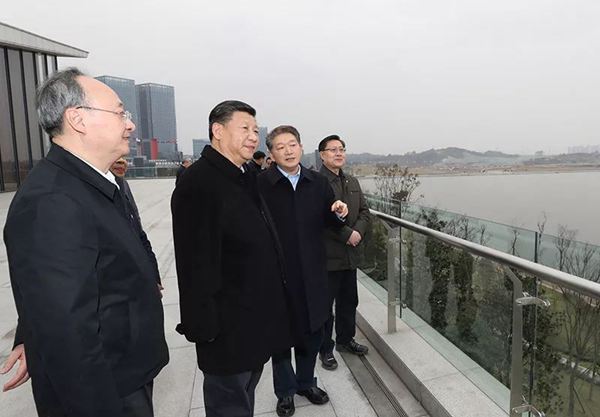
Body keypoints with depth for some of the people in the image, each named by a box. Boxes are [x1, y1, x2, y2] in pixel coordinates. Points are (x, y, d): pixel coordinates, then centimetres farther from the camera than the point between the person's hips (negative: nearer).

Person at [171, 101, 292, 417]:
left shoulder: (244, 179, 10)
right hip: (229, 328, -9)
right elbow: (197, 262, -23)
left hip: (256, 320, 9)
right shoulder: (198, 183, -20)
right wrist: (204, 327, -21)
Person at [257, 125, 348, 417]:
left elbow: (329, 222, 10)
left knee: (312, 331, 19)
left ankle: (306, 382, 43)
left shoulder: (318, 182, 3)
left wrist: (339, 213, -9)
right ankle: (285, 391, 36)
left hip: (312, 272, 4)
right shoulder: (261, 184, -12)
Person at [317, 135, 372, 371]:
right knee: (325, 305, 7)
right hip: (327, 256, -7)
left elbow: (365, 212, 10)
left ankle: (345, 340, 40)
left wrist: (358, 231, -8)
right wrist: (347, 234, -17)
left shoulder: (352, 182, 13)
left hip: (350, 254, 7)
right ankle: (325, 349, 24)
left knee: (349, 301, 20)